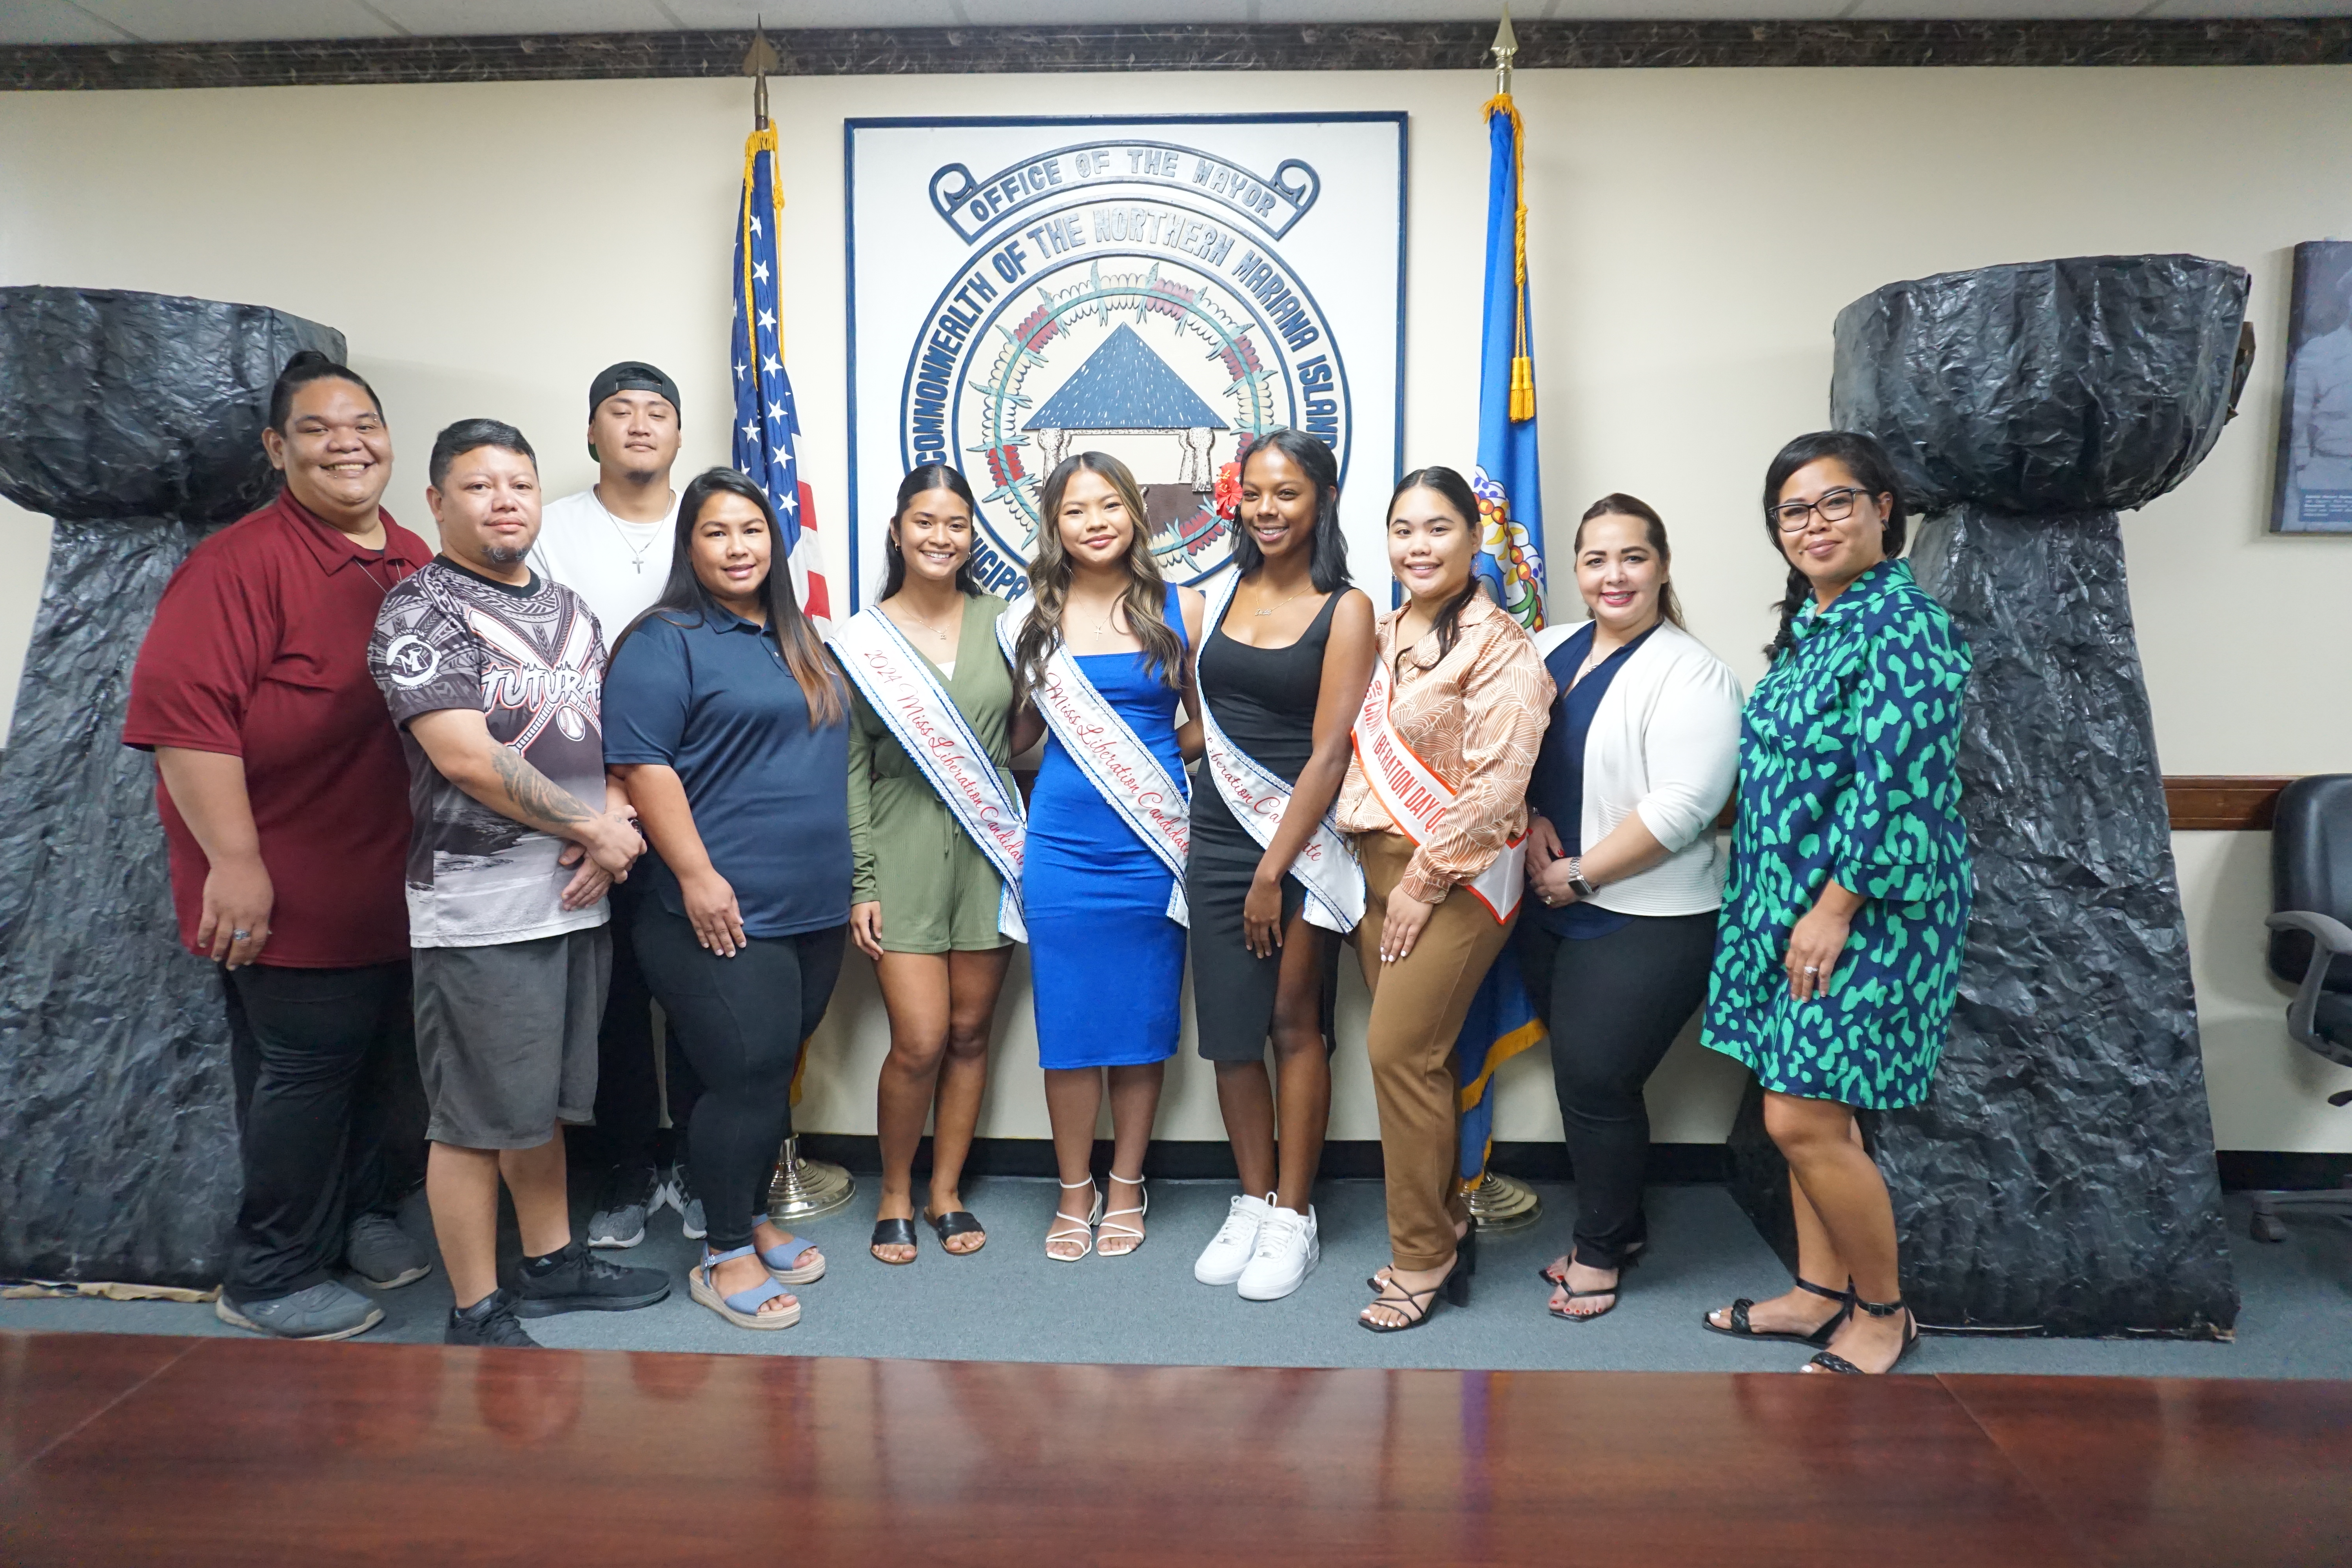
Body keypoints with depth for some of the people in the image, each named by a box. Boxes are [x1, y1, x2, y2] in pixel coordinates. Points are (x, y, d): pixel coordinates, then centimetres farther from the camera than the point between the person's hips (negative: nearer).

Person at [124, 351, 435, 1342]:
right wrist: (235, 861, -23)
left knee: (390, 1064, 17)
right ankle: (271, 1280, 21)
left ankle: (362, 1214, 39)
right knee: (305, 1068, 3)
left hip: (400, 882, 7)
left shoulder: (417, 565, 9)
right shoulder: (241, 562, -14)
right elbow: (180, 704, -21)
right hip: (291, 889, -7)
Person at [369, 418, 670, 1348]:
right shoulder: (421, 610, -8)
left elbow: (608, 733, 16)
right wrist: (594, 828, -12)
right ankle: (477, 1315, 16)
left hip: (576, 896, 7)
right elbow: (467, 757, -18)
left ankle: (550, 1262, 34)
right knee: (478, 1118, 3)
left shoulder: (566, 608, 14)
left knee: (543, 1099, 19)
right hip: (479, 907, -7)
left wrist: (616, 824, -4)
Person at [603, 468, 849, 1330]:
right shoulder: (665, 641, -7)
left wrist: (848, 880, 19)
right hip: (725, 913, -7)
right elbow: (641, 764, -15)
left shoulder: (798, 642, 17)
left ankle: (754, 1219, 31)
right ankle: (725, 1256, 12)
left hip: (816, 908, 7)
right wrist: (697, 875, -19)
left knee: (775, 1076, 15)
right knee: (746, 1079, -4)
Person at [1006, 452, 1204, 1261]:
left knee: (1143, 1016, 8)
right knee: (1068, 1018, 5)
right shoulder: (1033, 617, 4)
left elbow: (1206, 723, 10)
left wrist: (1145, 759, -2)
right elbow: (1015, 733, 12)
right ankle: (1074, 1194, 21)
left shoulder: (1179, 609, 3)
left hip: (1152, 841, 0)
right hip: (1062, 839, 0)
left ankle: (1125, 1188, 24)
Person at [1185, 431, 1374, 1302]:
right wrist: (1190, 830, 4)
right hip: (1218, 834, 4)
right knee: (1228, 1028, 6)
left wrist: (1275, 870, -13)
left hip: (1303, 838, -4)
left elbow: (1328, 753, -11)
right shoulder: (1222, 595, 7)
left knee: (1295, 1023, 4)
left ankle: (1293, 1217, 17)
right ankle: (1251, 1202, 22)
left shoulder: (1345, 610, -6)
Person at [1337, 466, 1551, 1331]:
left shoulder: (1497, 643, -11)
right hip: (1378, 866, 7)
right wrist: (1378, 870, 9)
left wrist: (1425, 880, -15)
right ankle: (1445, 1228, 26)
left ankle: (1423, 1258, 7)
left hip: (1457, 876, -7)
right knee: (1413, 1055, 11)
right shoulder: (1382, 634, 12)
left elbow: (1495, 784, -16)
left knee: (1399, 1051, -8)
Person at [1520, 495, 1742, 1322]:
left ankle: (1602, 1246, 21)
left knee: (1596, 1079, -2)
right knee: (1580, 1074, 13)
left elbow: (1680, 809, -19)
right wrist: (1531, 823, -5)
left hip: (1646, 922, -6)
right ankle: (1618, 1224, 34)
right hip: (1550, 912, 6)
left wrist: (1578, 873, -15)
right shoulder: (1549, 650, 9)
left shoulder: (1690, 675, -12)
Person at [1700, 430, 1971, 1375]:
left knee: (1805, 1119, -5)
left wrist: (1834, 908, -20)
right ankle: (1821, 1292, 29)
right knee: (1804, 1106, 14)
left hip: (1867, 909, -9)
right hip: (1787, 902, 9)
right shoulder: (1807, 623, 12)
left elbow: (1897, 782, -21)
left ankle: (1884, 1313, 16)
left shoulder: (1902, 623, -16)